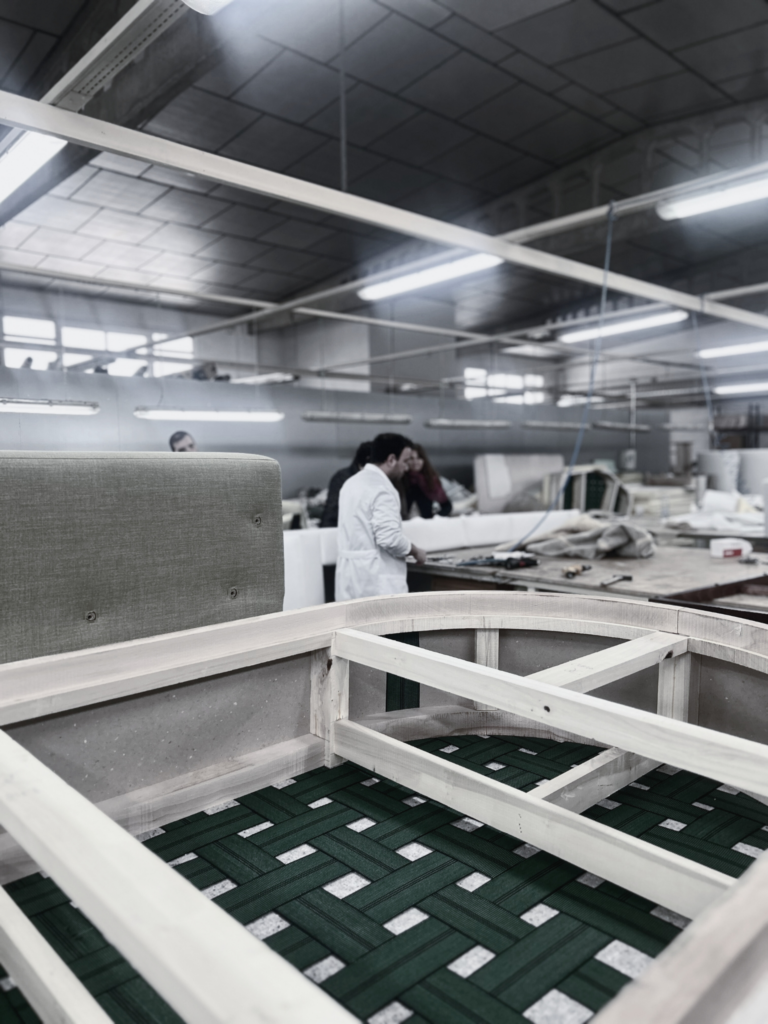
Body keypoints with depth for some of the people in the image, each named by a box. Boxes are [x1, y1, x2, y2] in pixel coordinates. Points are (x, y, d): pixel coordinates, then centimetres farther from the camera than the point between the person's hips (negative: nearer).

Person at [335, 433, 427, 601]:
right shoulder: (382, 489, -16)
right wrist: (416, 551, -5)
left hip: (351, 575, 9)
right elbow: (390, 538, -22)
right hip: (378, 580, -9)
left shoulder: (353, 483, 13)